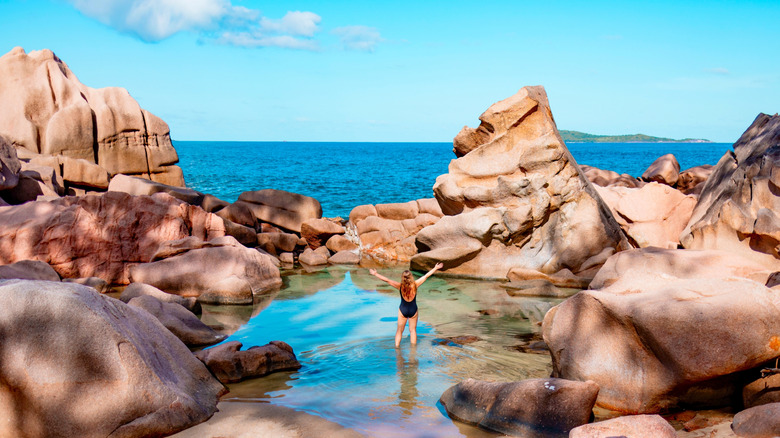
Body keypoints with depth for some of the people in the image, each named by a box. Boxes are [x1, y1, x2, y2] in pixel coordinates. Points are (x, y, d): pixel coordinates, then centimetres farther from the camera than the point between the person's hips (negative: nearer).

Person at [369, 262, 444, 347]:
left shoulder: (400, 286, -17)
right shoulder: (415, 285, -15)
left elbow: (387, 280, -19)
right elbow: (426, 276, -6)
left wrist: (375, 274, -13)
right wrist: (435, 268, 4)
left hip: (403, 310, 0)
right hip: (413, 310, 1)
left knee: (399, 331, 13)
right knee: (413, 330, 15)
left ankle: (397, 347, 13)